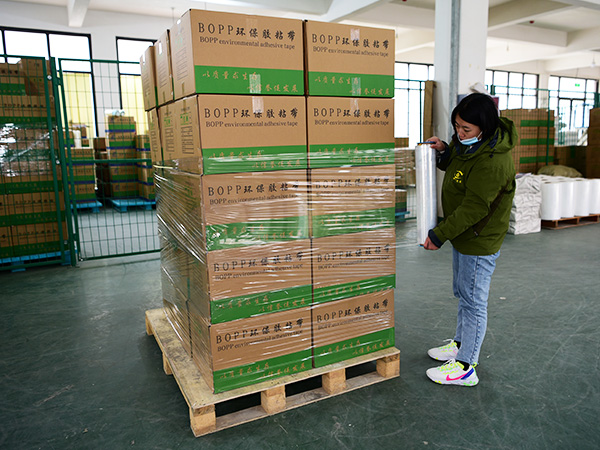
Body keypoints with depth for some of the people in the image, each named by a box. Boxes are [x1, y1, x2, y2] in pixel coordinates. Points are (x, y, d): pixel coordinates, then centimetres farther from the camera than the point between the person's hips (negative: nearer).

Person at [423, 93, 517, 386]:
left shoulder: (492, 163, -28)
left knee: (473, 301, 2)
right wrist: (444, 152, 0)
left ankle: (465, 367, 16)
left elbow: (473, 209, -27)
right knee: (463, 294, 23)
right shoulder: (469, 143, 2)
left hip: (479, 241, -10)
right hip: (464, 235, 10)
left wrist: (439, 235, -21)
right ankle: (461, 343, 42)